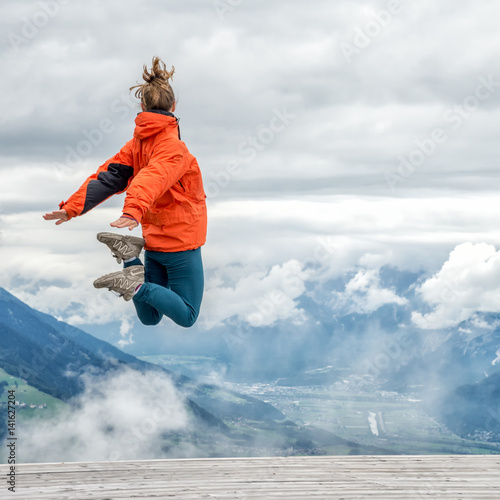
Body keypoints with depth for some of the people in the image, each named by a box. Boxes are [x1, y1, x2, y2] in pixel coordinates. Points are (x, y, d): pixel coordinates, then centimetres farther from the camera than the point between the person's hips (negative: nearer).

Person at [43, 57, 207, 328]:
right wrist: (134, 210, -49)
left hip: (155, 242, 7)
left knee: (150, 317, 15)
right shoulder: (172, 145, -16)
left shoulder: (136, 144, 6)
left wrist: (72, 207, -6)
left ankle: (129, 256, -9)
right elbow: (153, 177, -34)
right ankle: (135, 285, -21)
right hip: (182, 241, -7)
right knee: (186, 316, 2)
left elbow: (108, 177, -3)